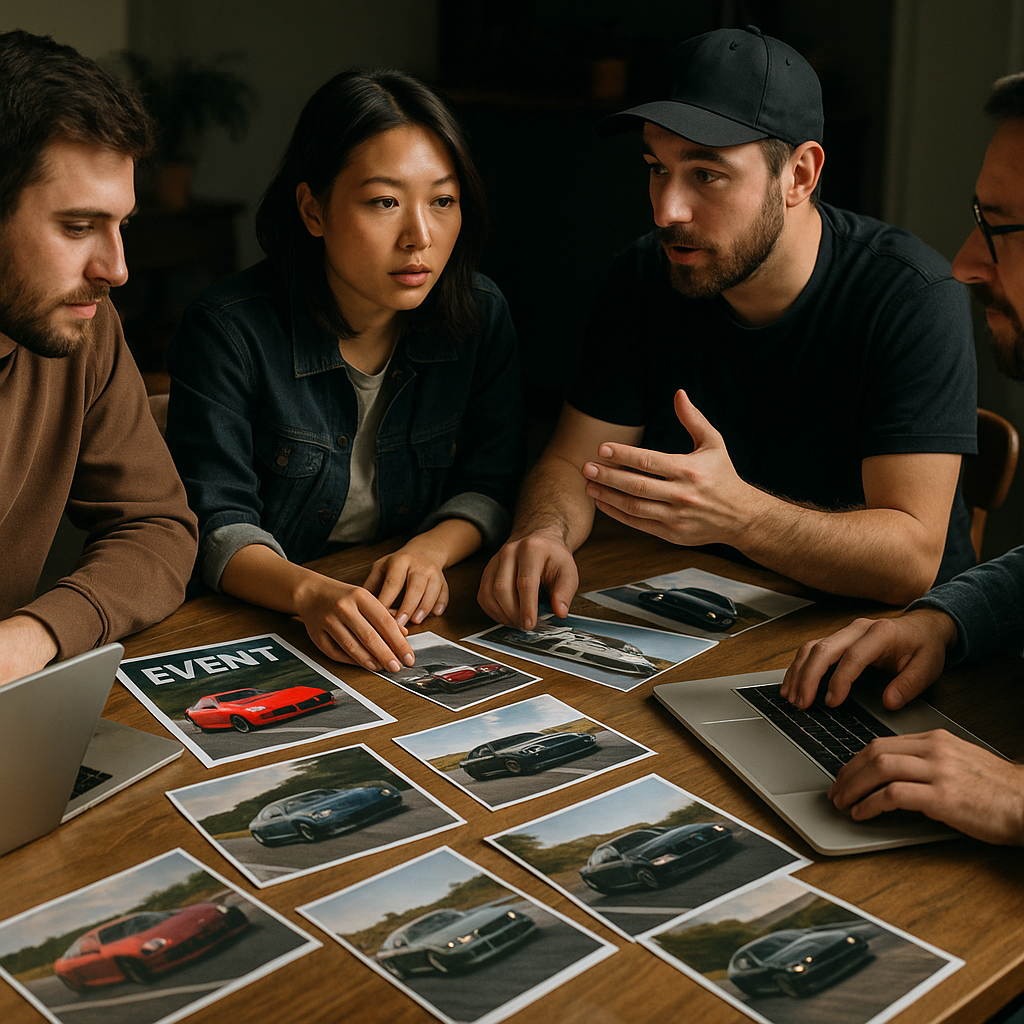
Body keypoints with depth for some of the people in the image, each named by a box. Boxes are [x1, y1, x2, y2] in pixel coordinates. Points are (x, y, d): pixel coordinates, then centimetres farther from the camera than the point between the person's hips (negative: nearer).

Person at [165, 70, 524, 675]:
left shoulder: (480, 318, -2)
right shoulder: (229, 331, -13)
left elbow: (490, 486, 5)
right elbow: (216, 525, -15)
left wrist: (429, 552, -16)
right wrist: (309, 592, -34)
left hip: (417, 621, 2)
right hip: (261, 622, -2)